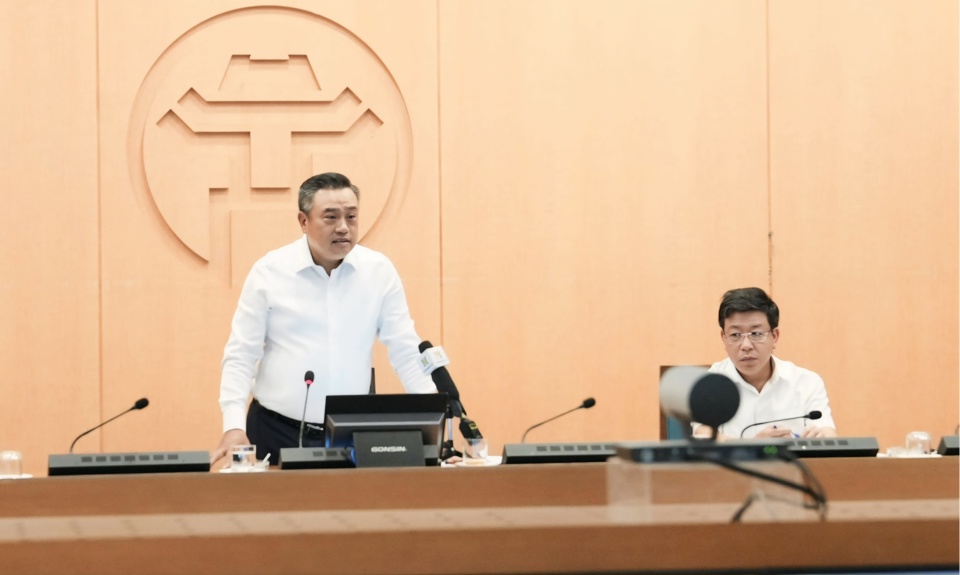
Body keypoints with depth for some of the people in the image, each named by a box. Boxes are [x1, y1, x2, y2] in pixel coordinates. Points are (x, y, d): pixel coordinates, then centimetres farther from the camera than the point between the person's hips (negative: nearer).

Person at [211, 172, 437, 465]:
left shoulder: (379, 271, 2)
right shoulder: (269, 272, -2)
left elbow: (406, 353, 5)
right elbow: (240, 356, -1)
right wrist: (234, 426, -11)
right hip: (277, 432, -1)